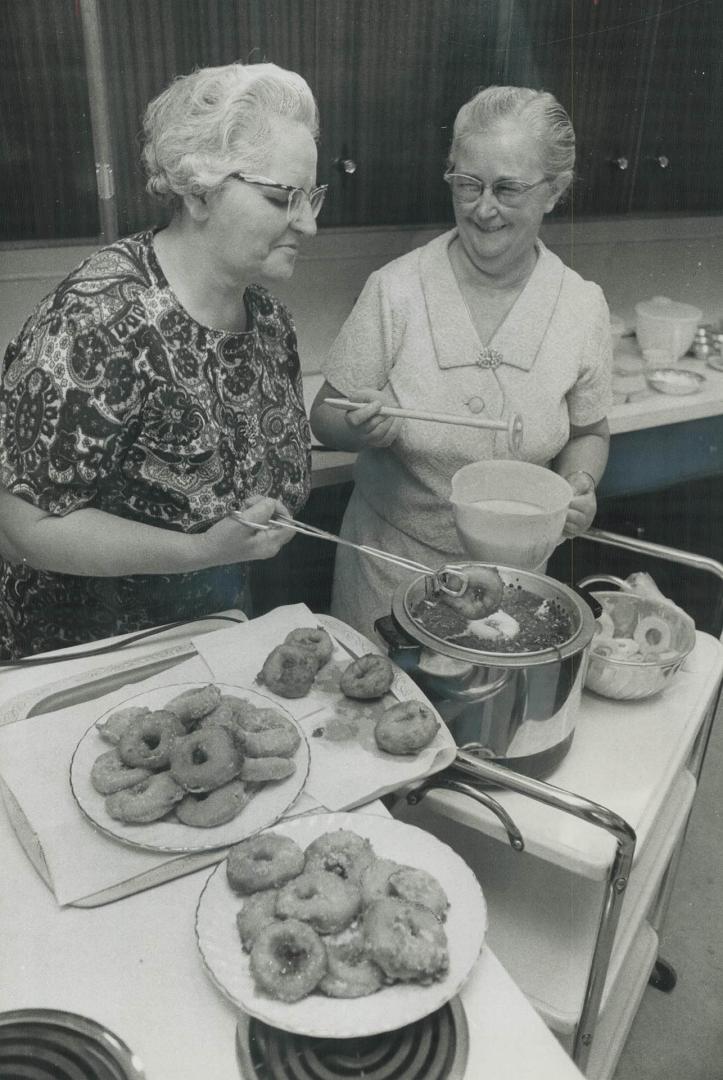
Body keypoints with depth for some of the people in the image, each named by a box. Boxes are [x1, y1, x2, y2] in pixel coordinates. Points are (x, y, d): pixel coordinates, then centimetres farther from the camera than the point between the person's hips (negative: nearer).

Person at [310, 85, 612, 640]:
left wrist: (580, 485, -14)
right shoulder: (395, 290, -14)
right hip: (392, 561, -1)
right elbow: (325, 418, -6)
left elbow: (588, 433, 6)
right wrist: (364, 427, -27)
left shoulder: (583, 306, -7)